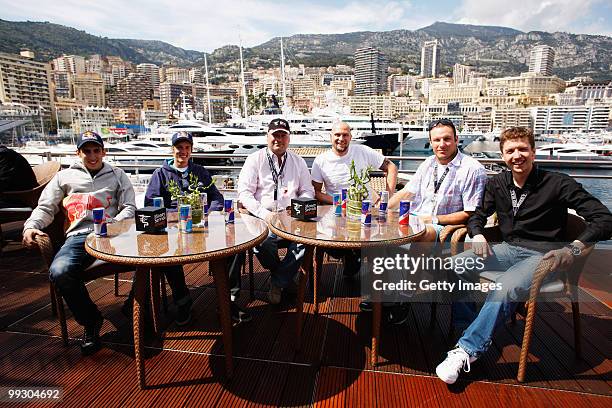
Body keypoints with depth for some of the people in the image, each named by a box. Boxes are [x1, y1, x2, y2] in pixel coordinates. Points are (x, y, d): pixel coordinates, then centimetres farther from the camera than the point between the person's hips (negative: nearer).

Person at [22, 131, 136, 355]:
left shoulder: (117, 175, 23)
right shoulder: (64, 177, 25)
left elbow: (129, 207, 13)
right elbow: (45, 208, 21)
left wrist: (114, 224, -7)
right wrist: (30, 226, -1)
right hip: (78, 236, 1)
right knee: (59, 272, -31)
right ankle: (91, 321, -6)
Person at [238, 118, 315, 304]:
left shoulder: (298, 162, 17)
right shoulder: (255, 160, 7)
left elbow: (308, 191, 17)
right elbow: (244, 193, -2)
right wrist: (264, 213, -15)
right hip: (262, 218, -2)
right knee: (261, 243, -33)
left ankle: (278, 283, -5)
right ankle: (288, 275, 1)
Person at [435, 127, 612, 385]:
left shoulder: (558, 184, -7)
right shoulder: (498, 184, 7)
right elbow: (478, 216, 17)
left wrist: (574, 249, -27)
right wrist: (477, 235, -7)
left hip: (543, 255, -5)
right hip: (508, 249, 5)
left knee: (505, 288, -35)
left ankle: (468, 349, -21)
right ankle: (475, 327, -4)